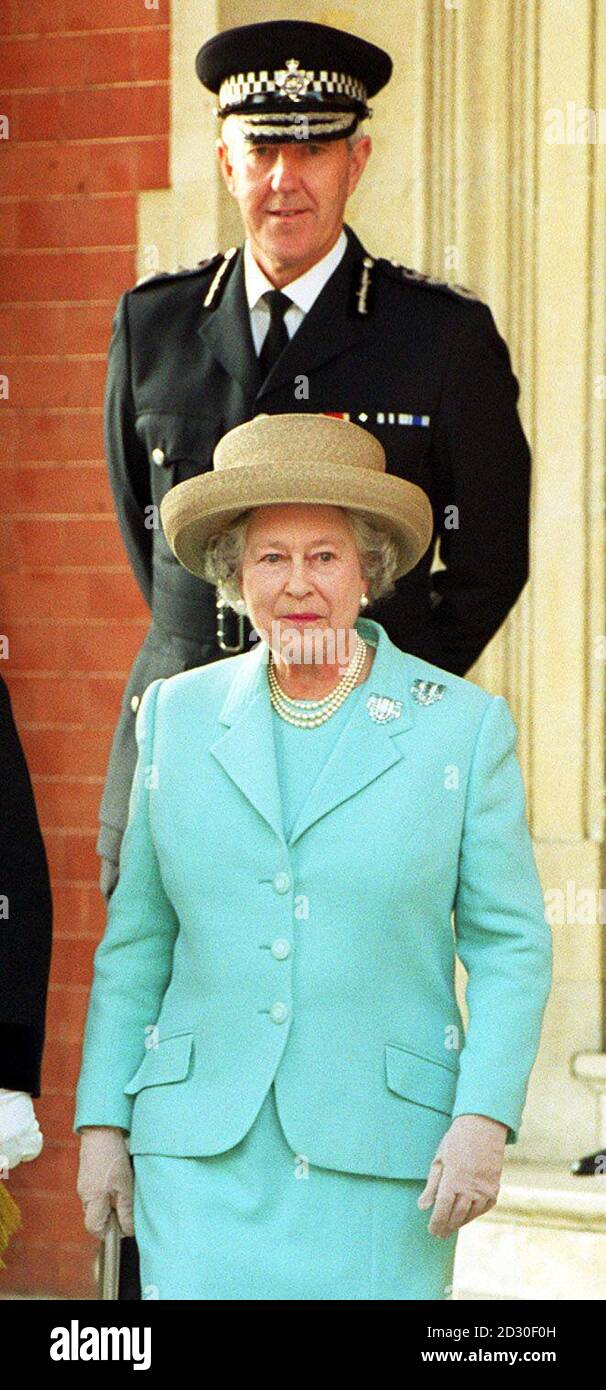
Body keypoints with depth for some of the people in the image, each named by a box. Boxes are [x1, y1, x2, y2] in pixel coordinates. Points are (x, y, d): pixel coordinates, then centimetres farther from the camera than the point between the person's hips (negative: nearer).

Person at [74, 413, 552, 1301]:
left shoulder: (465, 726, 2)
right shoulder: (177, 714, 10)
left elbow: (511, 945, 2)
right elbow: (134, 943, 13)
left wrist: (483, 1122, -10)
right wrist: (102, 1123, 9)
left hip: (379, 1159, -1)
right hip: (202, 1152, 2)